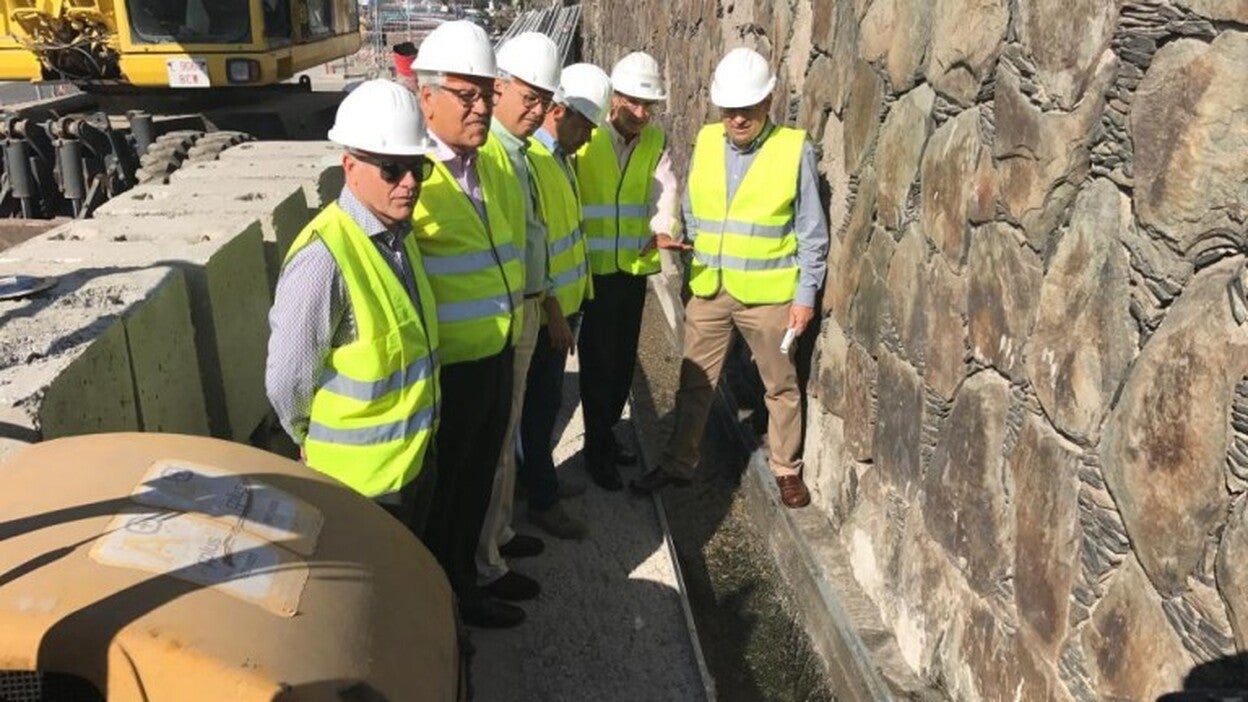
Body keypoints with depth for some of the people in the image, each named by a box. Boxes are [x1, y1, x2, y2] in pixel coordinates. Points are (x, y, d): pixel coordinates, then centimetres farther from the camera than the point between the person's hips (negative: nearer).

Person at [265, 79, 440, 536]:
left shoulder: (399, 233, -1)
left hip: (418, 456, 7)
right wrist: (318, 443, -2)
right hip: (360, 478, -7)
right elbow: (287, 381, -20)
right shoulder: (323, 257, -27)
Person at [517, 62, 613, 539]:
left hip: (563, 302, 9)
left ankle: (541, 478, 36)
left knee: (547, 397, 20)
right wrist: (554, 313, -20)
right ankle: (542, 501, 17)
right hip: (546, 310, -9)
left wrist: (574, 297, 16)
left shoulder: (558, 155, 9)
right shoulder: (531, 161, -22)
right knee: (541, 401, 3)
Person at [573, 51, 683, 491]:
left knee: (624, 357, 16)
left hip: (635, 266, 5)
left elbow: (665, 189, -6)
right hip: (592, 268, -5)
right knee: (598, 360, 3)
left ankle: (606, 433, 36)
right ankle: (597, 449, 20)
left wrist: (662, 232, -25)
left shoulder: (655, 141, 6)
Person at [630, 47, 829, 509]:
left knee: (780, 385, 12)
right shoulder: (705, 141, 2)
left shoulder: (794, 149, -8)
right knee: (694, 383, 13)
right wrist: (690, 273, 9)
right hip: (708, 290, 3)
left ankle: (786, 470, 30)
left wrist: (805, 294, -6)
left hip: (768, 293, -3)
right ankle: (677, 465, 28)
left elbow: (812, 233, -4)